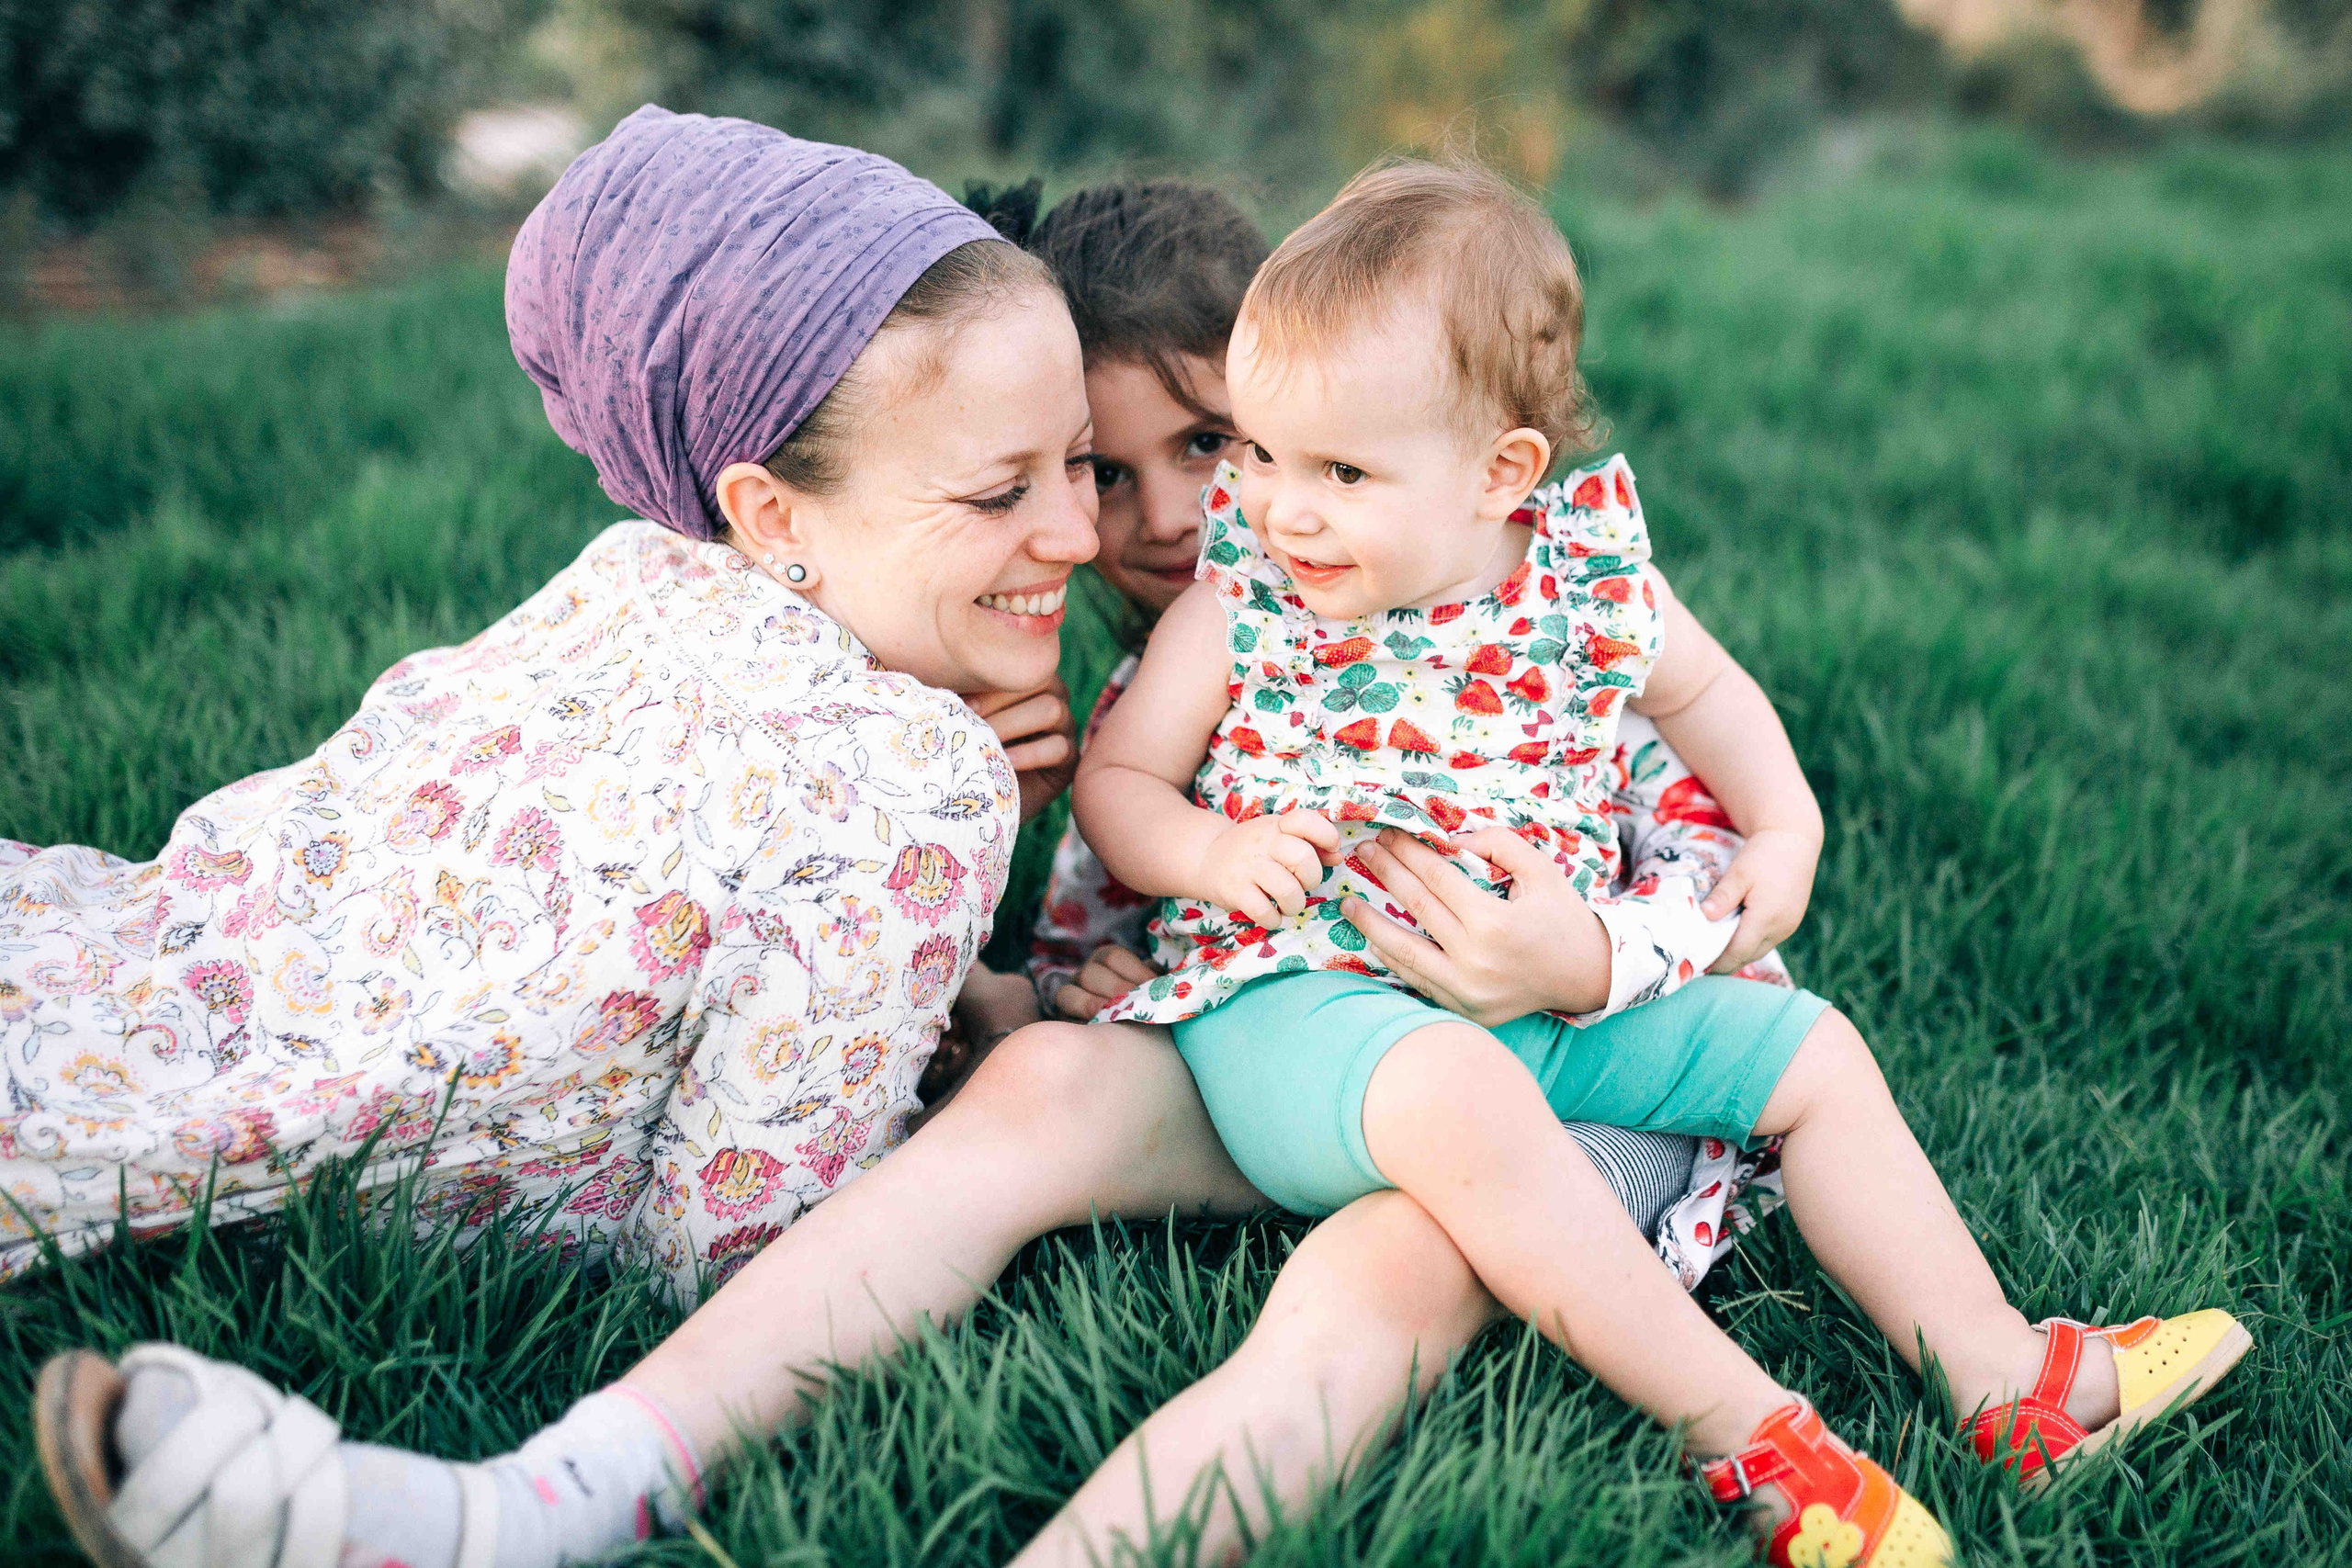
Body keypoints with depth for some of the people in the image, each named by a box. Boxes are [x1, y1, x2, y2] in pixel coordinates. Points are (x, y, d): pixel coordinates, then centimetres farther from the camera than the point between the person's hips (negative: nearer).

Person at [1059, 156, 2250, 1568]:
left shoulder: (1590, 577, 0)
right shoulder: (1245, 602, -6)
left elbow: (1702, 686, 21)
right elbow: (1114, 778, 1)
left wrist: (1785, 831, 11)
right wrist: (1218, 852, -18)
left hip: (1559, 1000, 5)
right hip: (1304, 993, -5)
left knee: (1808, 1048, 5)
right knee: (1452, 1095, -38)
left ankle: (1999, 1372, 15)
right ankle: (1745, 1432, -32)